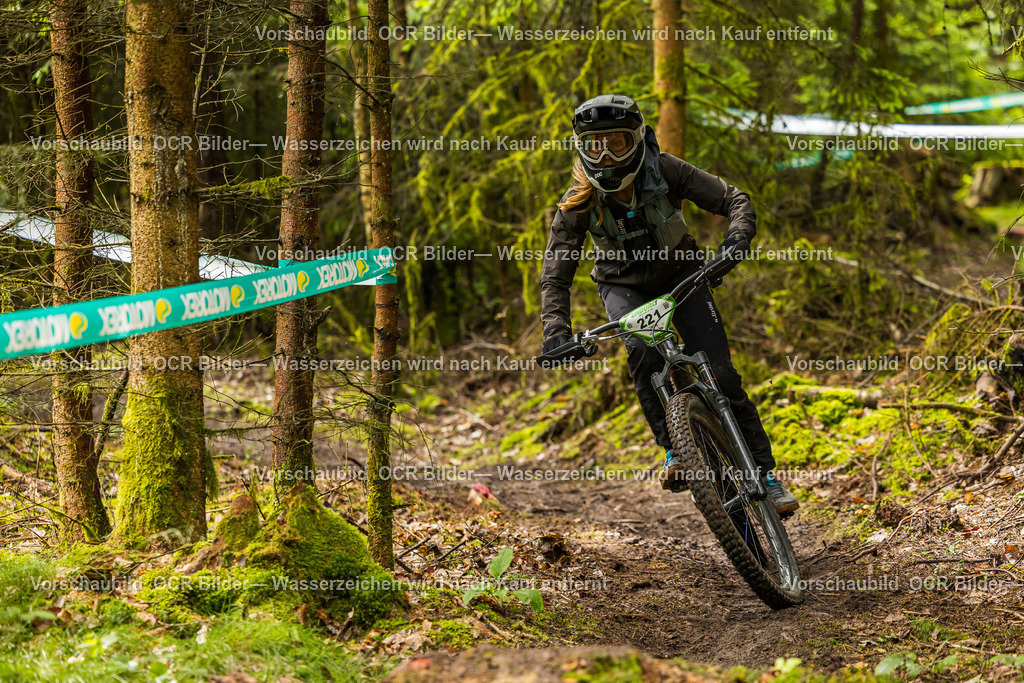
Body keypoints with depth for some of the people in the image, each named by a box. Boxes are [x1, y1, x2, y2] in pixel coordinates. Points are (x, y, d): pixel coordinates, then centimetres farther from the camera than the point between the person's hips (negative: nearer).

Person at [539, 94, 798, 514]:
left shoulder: (665, 171, -24)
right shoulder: (578, 204, -21)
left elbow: (734, 200, -21)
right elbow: (556, 275, -18)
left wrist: (737, 239, -42)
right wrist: (556, 330, -34)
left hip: (680, 276, 0)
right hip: (624, 286, 0)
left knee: (721, 376, -13)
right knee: (643, 353, -34)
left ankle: (766, 476, -4)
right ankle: (675, 452, -23)